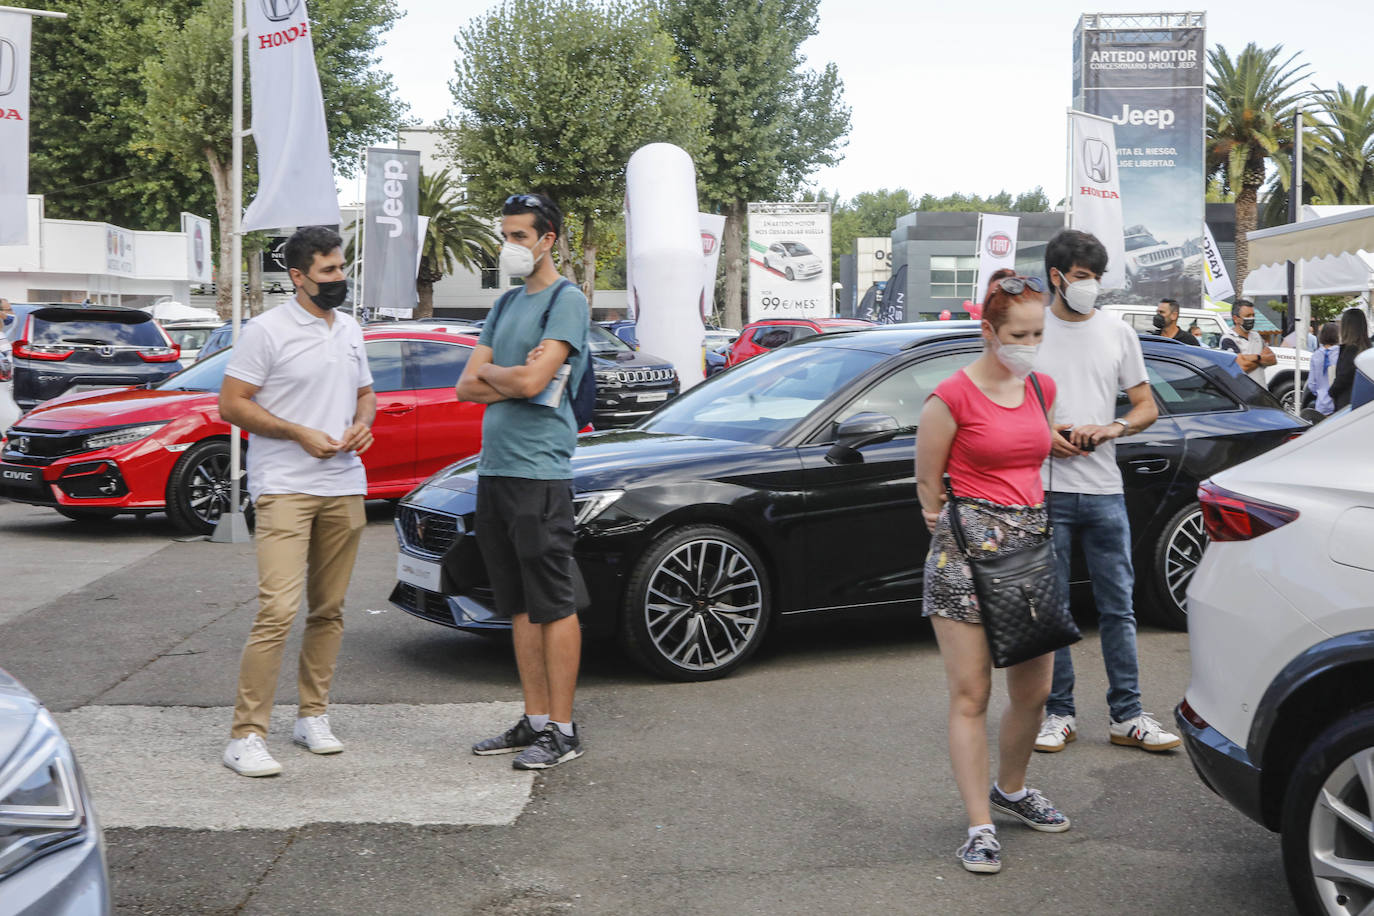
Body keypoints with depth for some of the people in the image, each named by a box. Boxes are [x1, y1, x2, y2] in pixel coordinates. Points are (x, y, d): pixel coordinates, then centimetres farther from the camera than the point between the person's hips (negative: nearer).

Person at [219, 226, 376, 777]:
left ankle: (312, 716, 23)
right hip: (284, 489, -7)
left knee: (329, 611, 11)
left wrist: (363, 425, 2)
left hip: (344, 489, 7)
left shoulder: (349, 330, 14)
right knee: (278, 610, -15)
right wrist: (300, 433, -15)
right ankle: (246, 736, -11)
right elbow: (231, 404, -7)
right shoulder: (268, 331, -6)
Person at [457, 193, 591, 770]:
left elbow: (532, 381, -19)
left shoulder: (566, 301, -6)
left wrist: (490, 371, 1)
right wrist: (515, 379, -6)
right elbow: (467, 387, 12)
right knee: (520, 606, 12)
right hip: (494, 469, 9)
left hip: (539, 472, -9)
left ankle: (563, 730, 1)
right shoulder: (509, 305, 19)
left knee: (554, 605, -4)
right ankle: (535, 720, 19)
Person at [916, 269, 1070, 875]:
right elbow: (926, 483, -1)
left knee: (1034, 691, 12)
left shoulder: (1042, 389, 10)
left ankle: (1010, 790, 36)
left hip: (1033, 540, 6)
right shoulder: (953, 397, -10)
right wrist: (957, 529, 4)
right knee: (970, 696, -3)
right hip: (967, 548, -6)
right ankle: (980, 828, 4)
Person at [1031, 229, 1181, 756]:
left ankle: (1125, 715, 11)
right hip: (1045, 491, -2)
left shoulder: (1117, 333, 10)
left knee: (1118, 607, 3)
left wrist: (1112, 428, -9)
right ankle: (1059, 714, 13)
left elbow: (1147, 407, 12)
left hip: (1104, 491, 2)